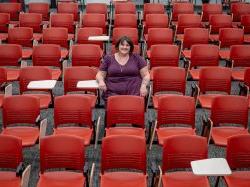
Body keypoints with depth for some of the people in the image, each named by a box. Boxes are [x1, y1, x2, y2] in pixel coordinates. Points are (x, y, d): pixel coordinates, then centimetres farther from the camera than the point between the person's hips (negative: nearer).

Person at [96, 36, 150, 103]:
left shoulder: (136, 58, 13)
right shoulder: (108, 58, 15)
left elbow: (146, 75, 12)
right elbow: (100, 74, 17)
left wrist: (143, 86, -7)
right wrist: (101, 81, -5)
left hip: (134, 93, 0)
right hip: (113, 93, 1)